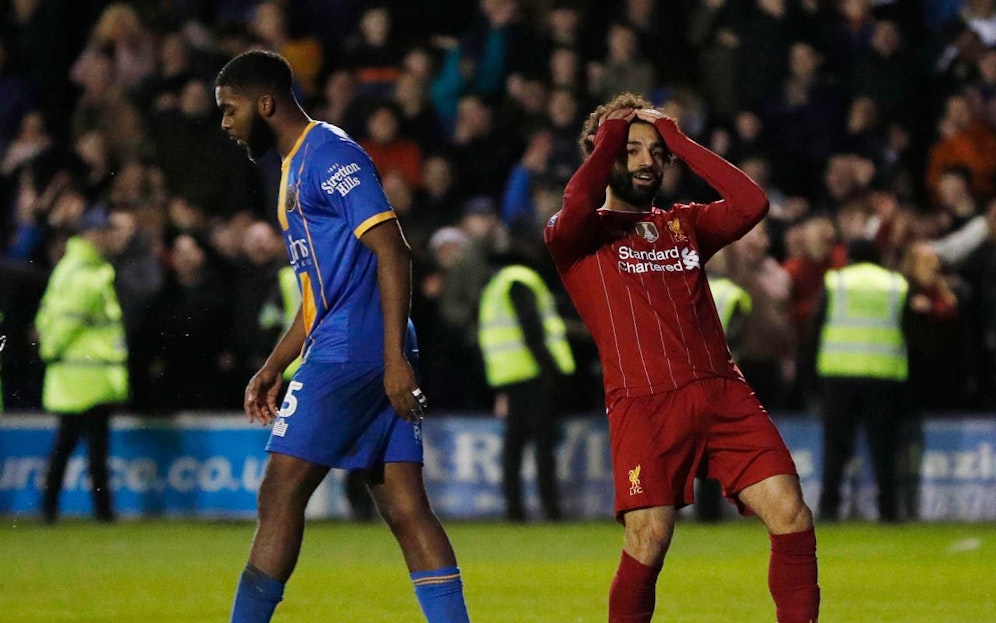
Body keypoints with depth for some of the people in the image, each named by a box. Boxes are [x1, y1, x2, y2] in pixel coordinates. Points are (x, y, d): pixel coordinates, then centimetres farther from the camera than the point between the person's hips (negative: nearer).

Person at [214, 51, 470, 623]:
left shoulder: (331, 154, -9)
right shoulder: (297, 166, 22)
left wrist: (394, 358, -22)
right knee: (406, 511, 3)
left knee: (281, 495, -8)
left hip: (350, 354, -10)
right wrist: (274, 368, 25)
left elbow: (392, 252, -17)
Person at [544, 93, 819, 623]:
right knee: (648, 540, -14)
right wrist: (609, 137, 0)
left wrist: (679, 140, 9)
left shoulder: (684, 224, 24)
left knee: (790, 514, -11)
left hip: (722, 394, 4)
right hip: (643, 405, -4)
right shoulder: (577, 235, 10)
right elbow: (574, 207, -15)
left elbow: (750, 203, 6)